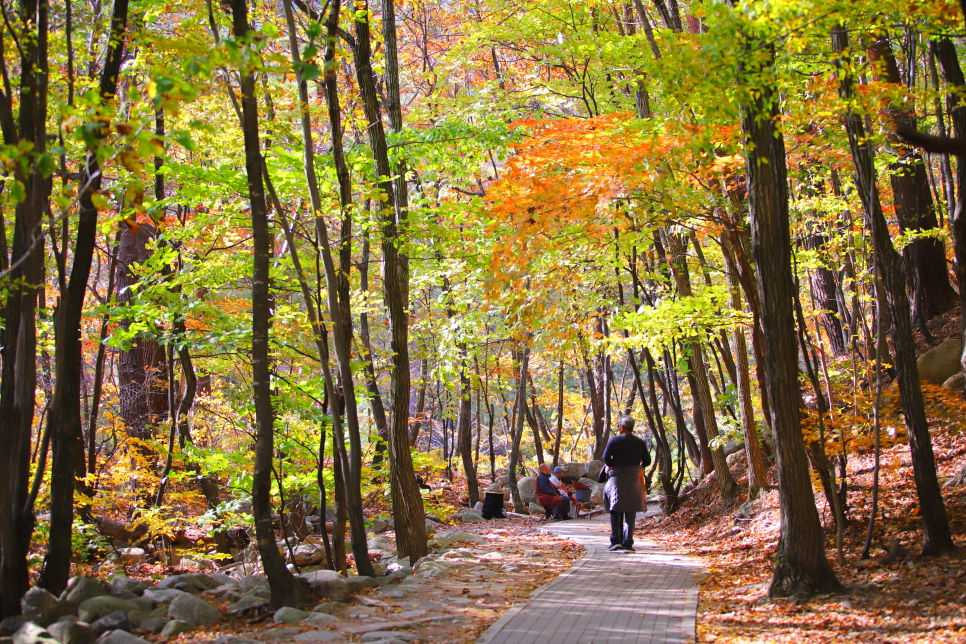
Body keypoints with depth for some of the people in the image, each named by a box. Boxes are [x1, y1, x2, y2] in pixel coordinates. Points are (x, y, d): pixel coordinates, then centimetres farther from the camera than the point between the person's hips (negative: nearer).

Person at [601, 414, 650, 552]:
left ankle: (616, 540, -3)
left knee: (615, 511, 8)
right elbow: (647, 461, 7)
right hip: (634, 480, 2)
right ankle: (627, 543, -1)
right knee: (630, 513, 4)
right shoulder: (640, 443, 5)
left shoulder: (614, 440, -3)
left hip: (616, 478, -2)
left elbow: (606, 458, -9)